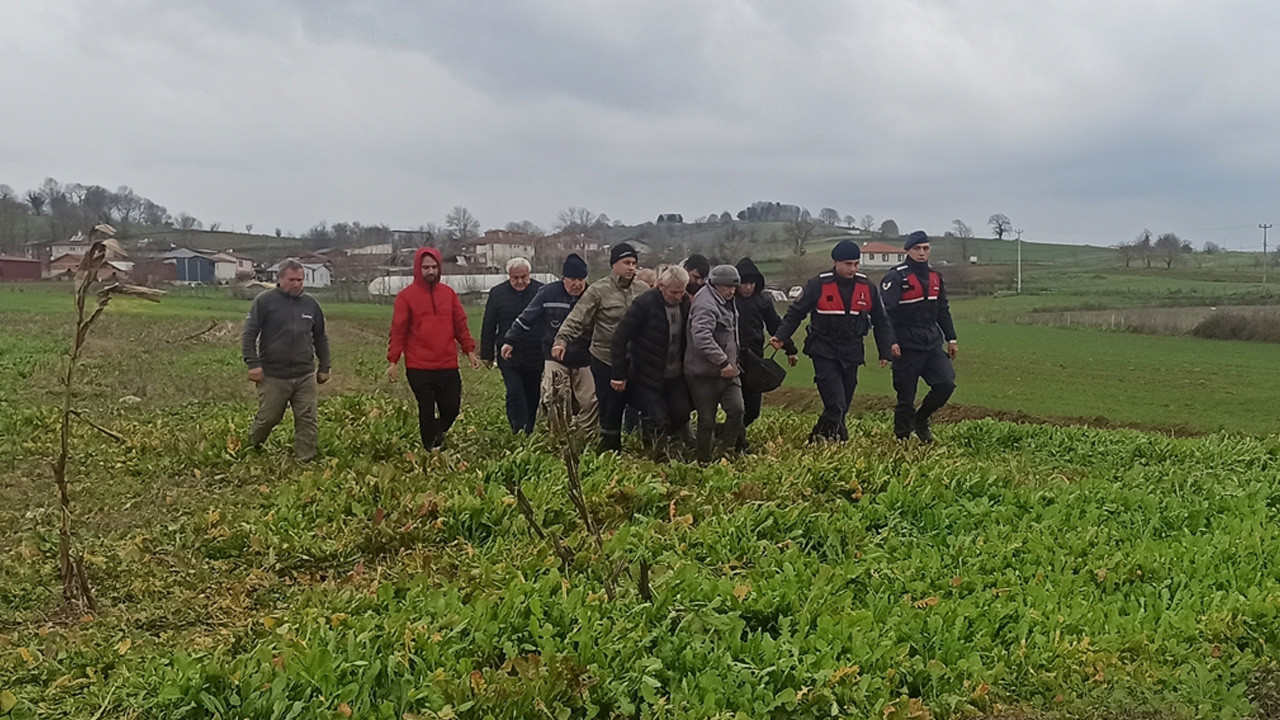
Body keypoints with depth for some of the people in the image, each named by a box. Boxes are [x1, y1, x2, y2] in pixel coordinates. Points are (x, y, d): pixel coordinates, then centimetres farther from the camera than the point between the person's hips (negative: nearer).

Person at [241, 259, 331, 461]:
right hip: (273, 376, -3)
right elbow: (249, 334, -4)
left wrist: (324, 367, 17)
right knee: (268, 418, 8)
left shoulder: (310, 304, 10)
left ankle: (305, 460, 10)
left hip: (305, 376, 3)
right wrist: (253, 363, -13)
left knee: (308, 421, 1)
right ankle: (252, 448, 36)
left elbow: (320, 338, 19)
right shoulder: (264, 301, -3)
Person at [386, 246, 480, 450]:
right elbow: (398, 331, -2)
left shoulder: (448, 293, 8)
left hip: (448, 366, 3)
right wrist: (393, 361, -6)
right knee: (427, 411, 4)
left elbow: (460, 325, 13)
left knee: (452, 409, 6)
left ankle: (437, 434, 35)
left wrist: (470, 351, 6)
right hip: (419, 368, -3)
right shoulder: (406, 296, -2)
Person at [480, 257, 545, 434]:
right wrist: (486, 354, 5)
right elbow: (488, 326, 7)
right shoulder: (497, 293, 3)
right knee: (515, 394, -12)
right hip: (508, 355, 0)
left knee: (532, 397, 10)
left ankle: (528, 432, 23)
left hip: (535, 356, 1)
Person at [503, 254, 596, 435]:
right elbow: (526, 319, 3)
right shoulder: (548, 293, -5)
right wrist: (511, 341, 4)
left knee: (589, 403, 3)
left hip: (584, 362, 2)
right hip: (555, 359, -2)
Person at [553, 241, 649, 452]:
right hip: (606, 361, -3)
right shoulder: (598, 291, -7)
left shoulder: (643, 290, 4)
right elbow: (576, 320, -12)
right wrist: (561, 340, -24)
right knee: (610, 410, 4)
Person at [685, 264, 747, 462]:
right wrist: (723, 362, -29)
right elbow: (702, 338, -32)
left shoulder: (726, 301, 13)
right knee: (707, 420, 0)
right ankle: (704, 461, 14)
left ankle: (730, 453, 7)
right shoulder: (705, 304, -19)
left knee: (736, 409, -6)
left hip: (727, 370, 8)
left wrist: (732, 363, 20)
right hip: (705, 373, -8)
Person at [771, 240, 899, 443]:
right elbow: (795, 313, 0)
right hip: (824, 353, -4)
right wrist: (780, 337, -10)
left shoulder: (867, 288, 4)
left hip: (852, 354, 4)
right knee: (836, 405, -17)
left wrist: (887, 350, 8)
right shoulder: (819, 285, -7)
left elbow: (880, 322, 13)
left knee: (843, 405, 9)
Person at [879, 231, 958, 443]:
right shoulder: (896, 277, -9)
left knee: (946, 384, -6)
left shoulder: (935, 277, 13)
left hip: (933, 343, 6)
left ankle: (921, 418, 18)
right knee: (906, 396, -1)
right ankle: (901, 438, 13)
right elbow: (886, 312, -16)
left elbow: (943, 311, 21)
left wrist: (951, 338, 19)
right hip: (907, 345, -6)